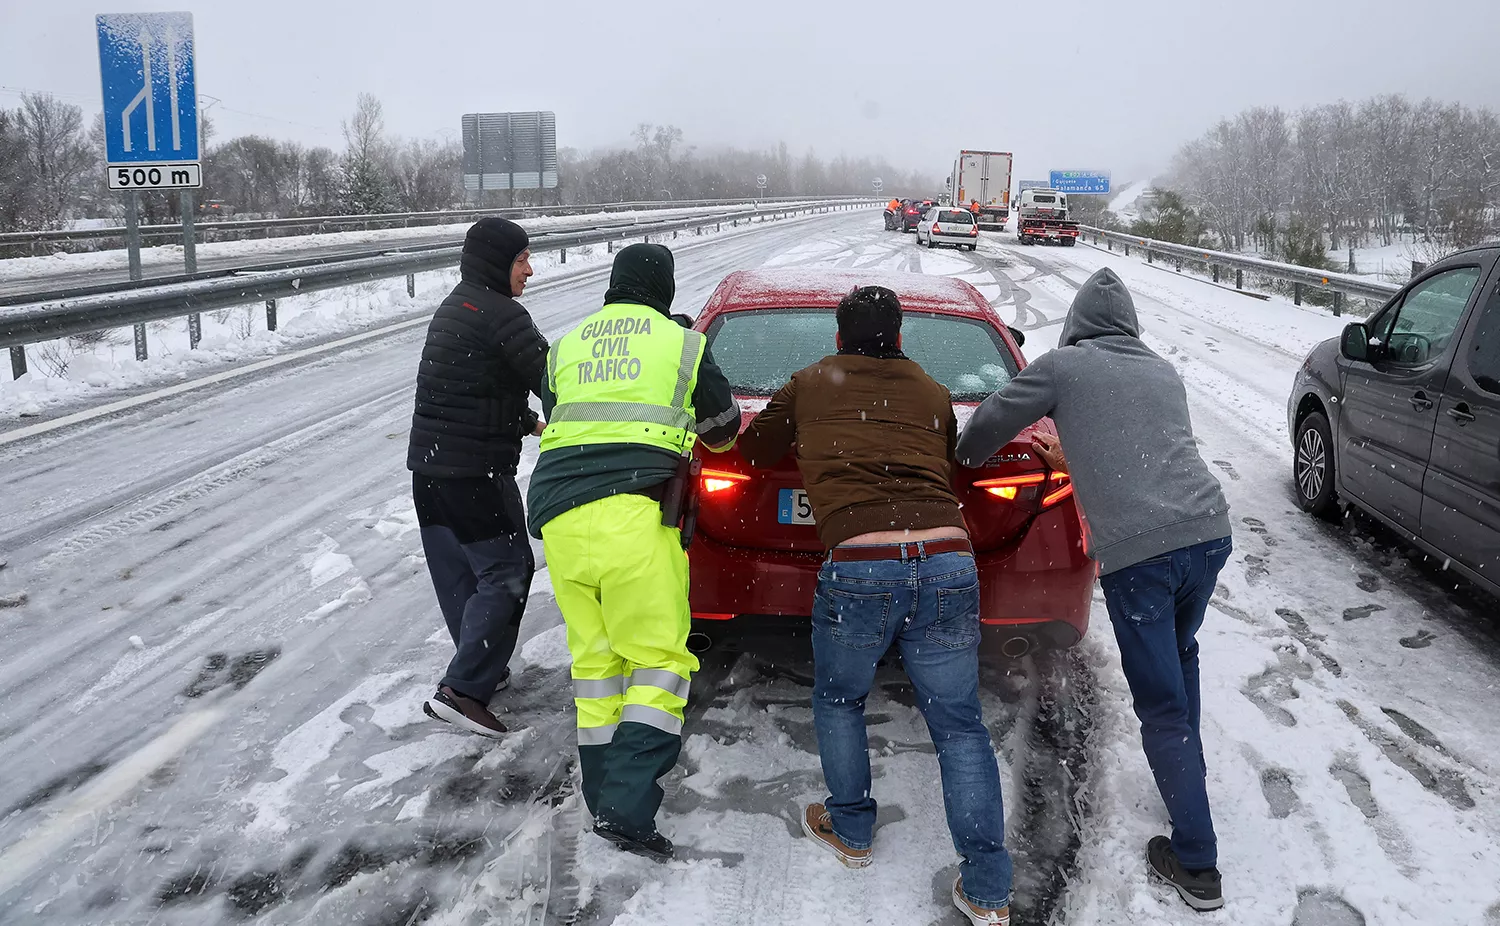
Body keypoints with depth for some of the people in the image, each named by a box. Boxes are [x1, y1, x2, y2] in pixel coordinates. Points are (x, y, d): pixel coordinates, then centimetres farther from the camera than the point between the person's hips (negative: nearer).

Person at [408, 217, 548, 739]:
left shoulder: (452, 309, 17)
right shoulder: (501, 315, -14)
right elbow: (550, 378, -15)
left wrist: (530, 424, 24)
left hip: (428, 465, 10)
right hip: (476, 472, -10)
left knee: (458, 575, 16)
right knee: (506, 572, -3)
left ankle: (483, 671, 29)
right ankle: (463, 689, -8)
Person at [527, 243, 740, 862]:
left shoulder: (564, 347, 20)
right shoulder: (681, 342, 10)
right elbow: (724, 427, 22)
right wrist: (683, 425, 44)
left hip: (560, 519, 5)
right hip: (634, 514, -4)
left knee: (595, 660, 13)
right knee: (659, 660, 0)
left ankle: (603, 801, 19)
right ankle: (628, 809, -11)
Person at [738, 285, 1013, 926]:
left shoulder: (809, 386, 18)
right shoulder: (933, 394, 22)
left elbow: (754, 450, 31)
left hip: (860, 567, -2)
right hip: (949, 561, 2)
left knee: (838, 703, 24)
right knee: (960, 727, 13)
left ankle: (850, 831, 37)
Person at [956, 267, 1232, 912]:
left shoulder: (1063, 365, 6)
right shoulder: (1164, 373, 21)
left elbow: (991, 421, 11)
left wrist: (963, 461, 32)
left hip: (1135, 551, -5)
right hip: (1208, 530, 6)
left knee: (1162, 707, 4)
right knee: (1180, 655, 31)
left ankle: (1197, 865, 9)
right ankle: (1187, 780, 44)